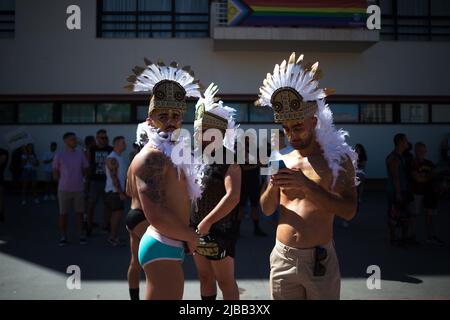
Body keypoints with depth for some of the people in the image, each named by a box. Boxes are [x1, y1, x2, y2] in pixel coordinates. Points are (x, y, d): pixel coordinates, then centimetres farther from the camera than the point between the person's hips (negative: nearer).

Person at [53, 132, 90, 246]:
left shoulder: (80, 154, 3)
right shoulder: (59, 156, -4)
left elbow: (85, 171, 11)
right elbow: (55, 174, 3)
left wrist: (76, 177, 2)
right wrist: (66, 179, 0)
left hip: (78, 189, 2)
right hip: (64, 189, -2)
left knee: (79, 212, 7)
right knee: (63, 214, 6)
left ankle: (81, 235, 18)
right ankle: (63, 237, 18)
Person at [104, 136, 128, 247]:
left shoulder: (120, 157, 15)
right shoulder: (112, 158, -15)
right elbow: (113, 177, -20)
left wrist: (124, 191, 18)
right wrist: (120, 193, -20)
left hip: (119, 191, 9)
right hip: (114, 191, -9)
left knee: (116, 214, 12)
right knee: (118, 213, -8)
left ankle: (113, 237, 19)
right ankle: (113, 238, 0)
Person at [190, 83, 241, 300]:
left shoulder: (228, 159, -14)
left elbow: (233, 196, -25)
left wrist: (207, 222, -21)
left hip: (219, 230, -7)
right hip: (198, 229, 7)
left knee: (225, 282, 5)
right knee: (205, 279, 18)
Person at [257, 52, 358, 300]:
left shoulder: (337, 158, -4)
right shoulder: (282, 161, 6)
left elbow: (349, 210, -14)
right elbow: (267, 210, 8)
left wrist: (307, 185, -24)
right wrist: (273, 185, -12)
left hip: (320, 260, -3)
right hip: (282, 258, 3)